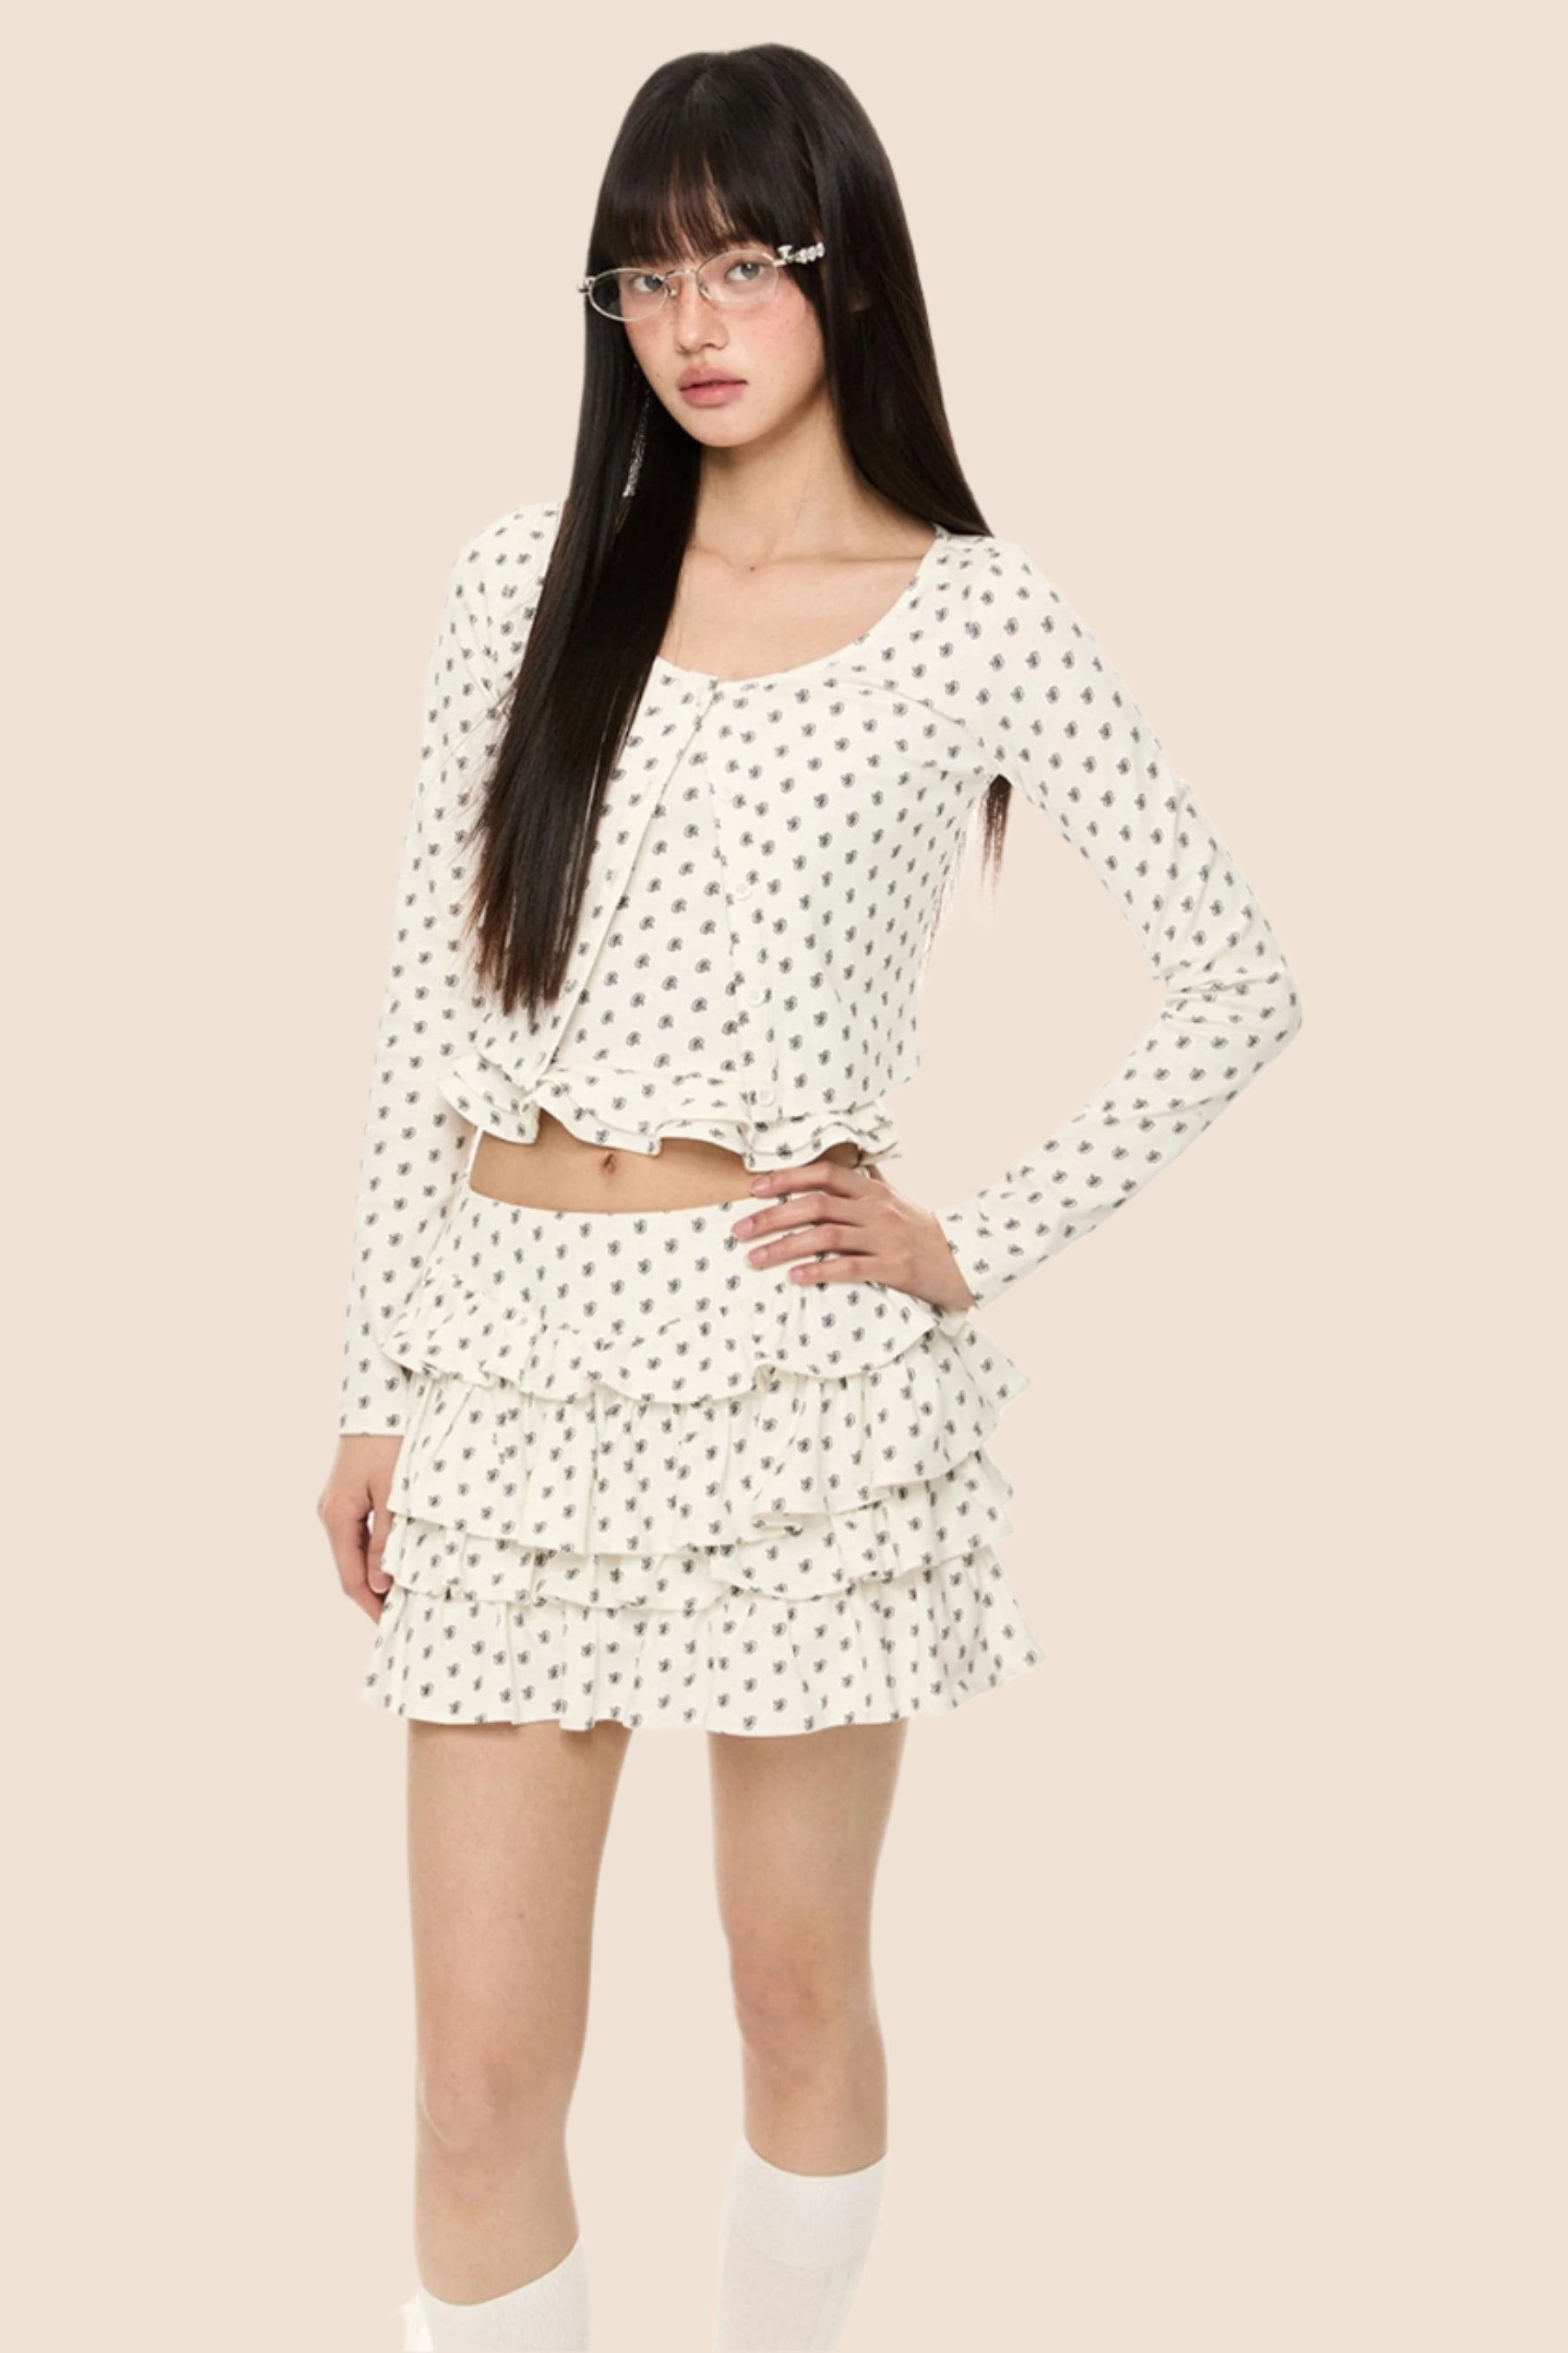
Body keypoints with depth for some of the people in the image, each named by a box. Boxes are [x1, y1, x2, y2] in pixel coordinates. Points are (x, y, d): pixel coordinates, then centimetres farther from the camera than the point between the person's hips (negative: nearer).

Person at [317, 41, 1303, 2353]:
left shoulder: (978, 620, -2)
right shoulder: (527, 579, 5)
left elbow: (1238, 985, 1)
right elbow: (428, 1008, 6)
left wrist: (981, 1246, -4)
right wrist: (376, 1386, 5)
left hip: (799, 1362, -2)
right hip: (514, 1352, 2)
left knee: (801, 1989, 12)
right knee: (483, 2073, 5)